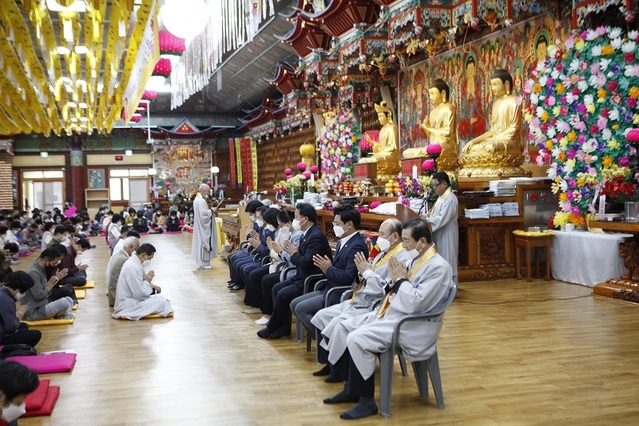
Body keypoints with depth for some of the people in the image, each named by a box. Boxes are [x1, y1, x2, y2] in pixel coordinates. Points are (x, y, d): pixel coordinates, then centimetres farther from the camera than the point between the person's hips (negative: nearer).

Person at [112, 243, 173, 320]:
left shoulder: (133, 261, 6)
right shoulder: (133, 267, -25)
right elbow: (140, 293, -24)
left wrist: (153, 286, 5)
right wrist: (147, 281, -8)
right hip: (126, 304, -10)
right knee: (161, 302, -18)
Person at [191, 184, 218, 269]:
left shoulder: (196, 199, 12)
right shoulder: (201, 201, -20)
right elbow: (203, 214, -26)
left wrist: (209, 210, 10)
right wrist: (211, 211, -13)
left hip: (199, 226, 11)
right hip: (203, 226, -11)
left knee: (200, 243, 12)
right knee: (204, 242, -5)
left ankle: (201, 262, 18)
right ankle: (203, 263, -1)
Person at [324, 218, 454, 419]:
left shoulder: (438, 267, -17)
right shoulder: (415, 259, 11)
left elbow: (415, 304, -24)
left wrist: (401, 280, -13)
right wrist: (396, 278, -1)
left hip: (412, 327, -10)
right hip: (390, 313, 10)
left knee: (357, 339, -26)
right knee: (343, 327, 3)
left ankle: (367, 401, -13)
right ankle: (350, 388, 11)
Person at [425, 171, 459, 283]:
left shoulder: (450, 199, -20)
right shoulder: (442, 196, 11)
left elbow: (442, 219, -26)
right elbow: (436, 214, 18)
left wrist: (425, 220, -22)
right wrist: (426, 216, 1)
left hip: (446, 236, -10)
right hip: (440, 235, 10)